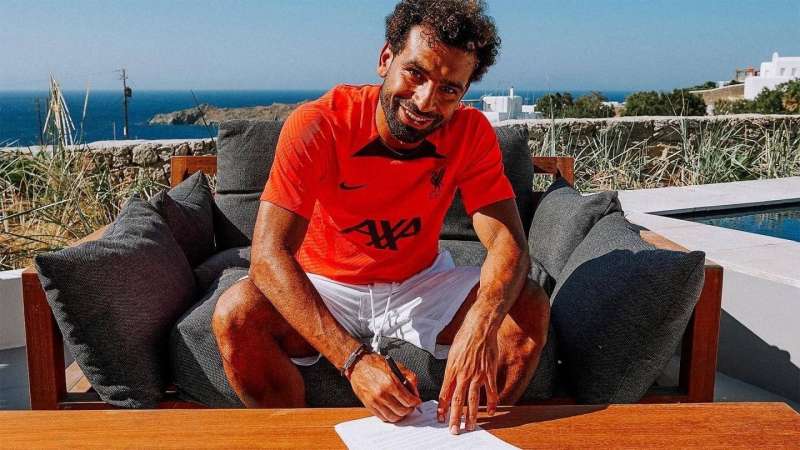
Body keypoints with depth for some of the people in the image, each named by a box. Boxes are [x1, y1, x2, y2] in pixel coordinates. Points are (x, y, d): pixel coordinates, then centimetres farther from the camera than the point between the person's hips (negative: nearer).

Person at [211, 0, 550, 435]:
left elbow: (509, 244, -22)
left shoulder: (471, 133, -15)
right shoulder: (317, 125, -25)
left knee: (529, 308, -20)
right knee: (236, 315, -29)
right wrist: (354, 358, -43)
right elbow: (269, 253, -32)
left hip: (421, 284, 2)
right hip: (326, 287, -2)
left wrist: (478, 327, -45)